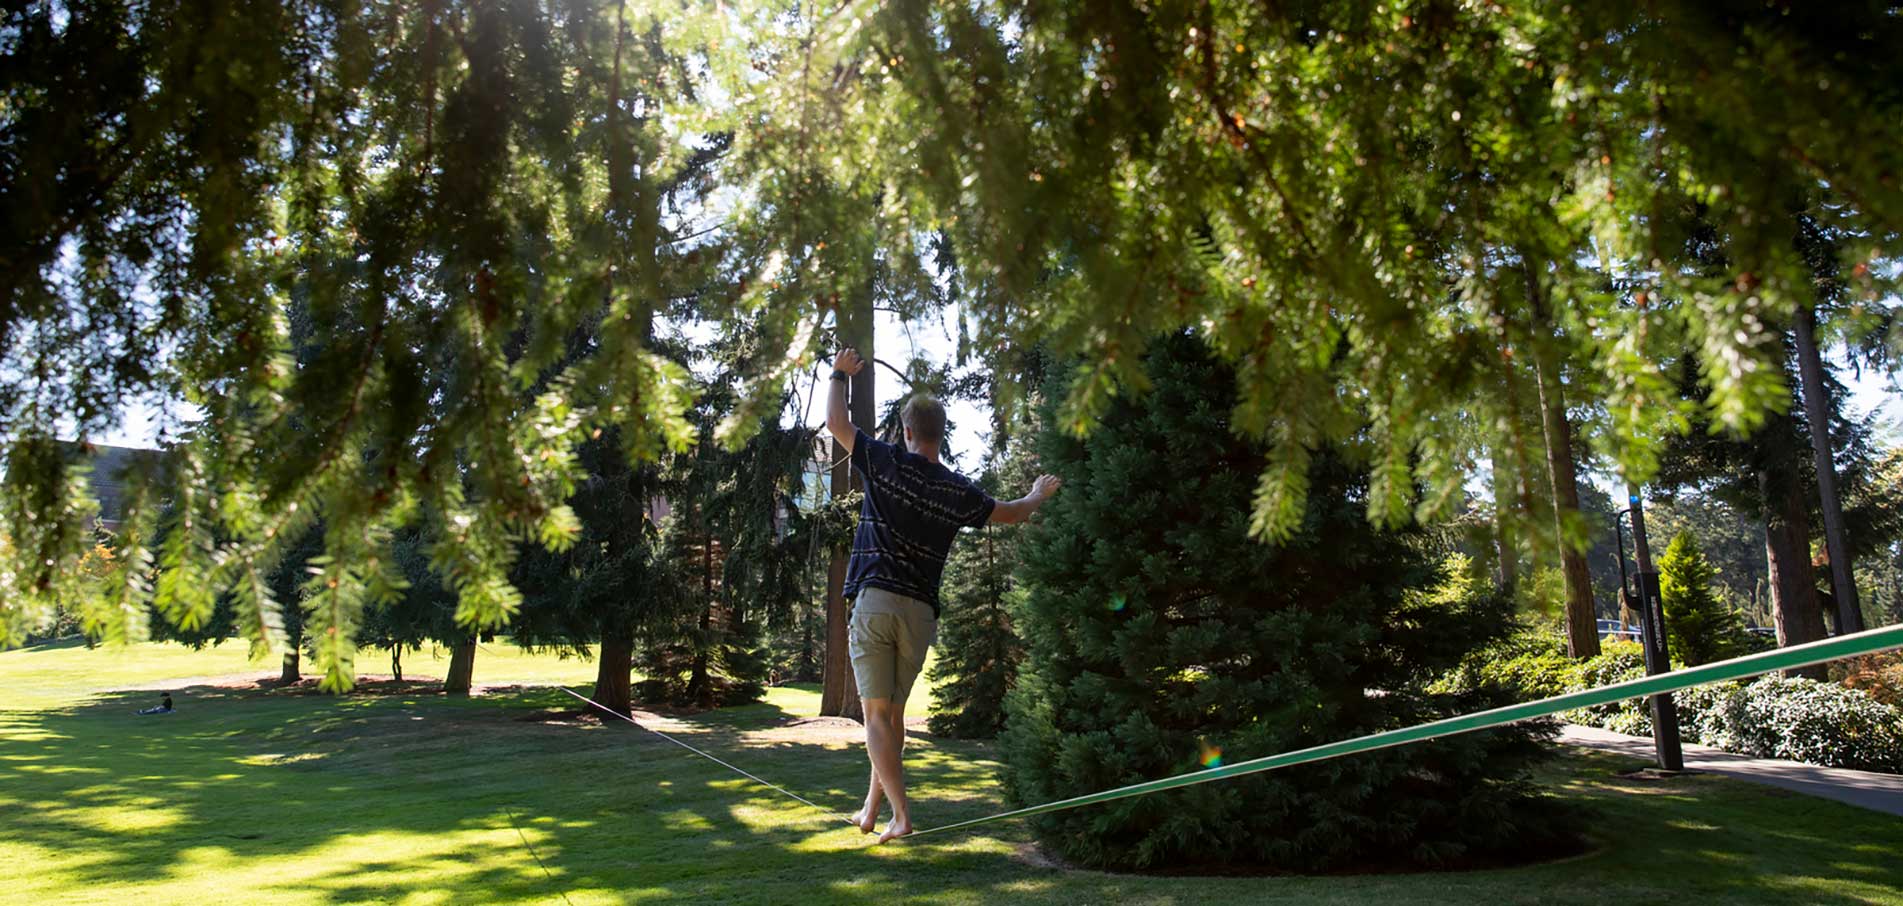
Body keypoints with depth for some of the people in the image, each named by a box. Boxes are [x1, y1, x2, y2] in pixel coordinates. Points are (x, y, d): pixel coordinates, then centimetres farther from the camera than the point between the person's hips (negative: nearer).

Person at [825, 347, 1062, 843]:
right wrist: (1037, 495, 43)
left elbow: (836, 423, 6)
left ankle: (900, 815, -9)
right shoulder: (958, 492, 6)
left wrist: (840, 375, 23)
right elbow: (1011, 512, 22)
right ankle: (871, 809, 23)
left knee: (878, 715, -1)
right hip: (921, 611, 3)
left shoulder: (887, 463, -2)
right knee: (894, 711, 16)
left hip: (875, 601, -3)